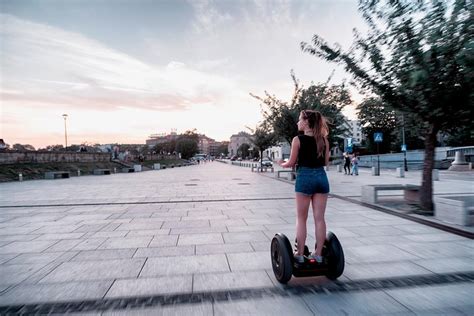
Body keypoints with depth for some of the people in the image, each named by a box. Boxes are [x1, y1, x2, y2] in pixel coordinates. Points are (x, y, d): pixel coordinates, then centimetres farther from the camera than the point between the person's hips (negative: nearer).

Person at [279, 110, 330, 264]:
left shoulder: (298, 139, -7)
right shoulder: (323, 139, 5)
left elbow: (291, 163, -4)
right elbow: (326, 162, 10)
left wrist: (281, 164, 16)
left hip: (305, 178, -4)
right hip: (321, 177, 4)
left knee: (301, 219, 7)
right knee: (319, 218, 9)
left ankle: (300, 254, 14)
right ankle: (318, 254, 18)